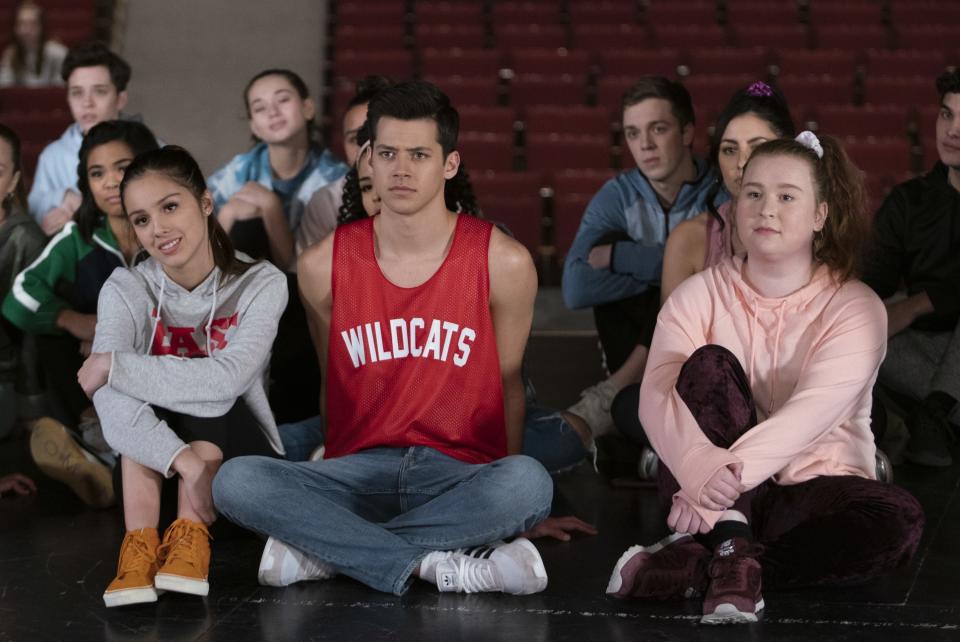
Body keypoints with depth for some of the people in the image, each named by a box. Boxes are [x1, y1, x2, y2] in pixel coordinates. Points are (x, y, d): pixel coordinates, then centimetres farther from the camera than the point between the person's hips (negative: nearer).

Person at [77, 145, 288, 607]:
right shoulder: (126, 289, -9)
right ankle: (140, 543, -36)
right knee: (132, 396, -26)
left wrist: (113, 366, -27)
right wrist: (187, 461, -42)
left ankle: (190, 536, -36)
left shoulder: (261, 283, -11)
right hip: (150, 466, 1)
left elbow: (227, 379, -29)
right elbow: (111, 405, -27)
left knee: (208, 397, -29)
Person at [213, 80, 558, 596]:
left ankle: (322, 549, -22)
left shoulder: (503, 262, -1)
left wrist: (507, 504, 7)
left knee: (530, 481, -36)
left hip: (461, 473, -1)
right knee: (235, 482, -26)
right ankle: (435, 565, -28)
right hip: (360, 469, 1)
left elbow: (507, 383, 8)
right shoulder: (324, 265, 3)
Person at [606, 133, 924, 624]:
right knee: (710, 363, -23)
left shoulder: (855, 307, -6)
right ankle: (733, 553, -34)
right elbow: (657, 396, -19)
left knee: (898, 521, -31)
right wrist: (701, 470, -42)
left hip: (812, 487, 0)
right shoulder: (699, 295, -2)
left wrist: (728, 475, -41)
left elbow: (814, 409, -24)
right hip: (712, 492, 1)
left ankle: (692, 565, -31)